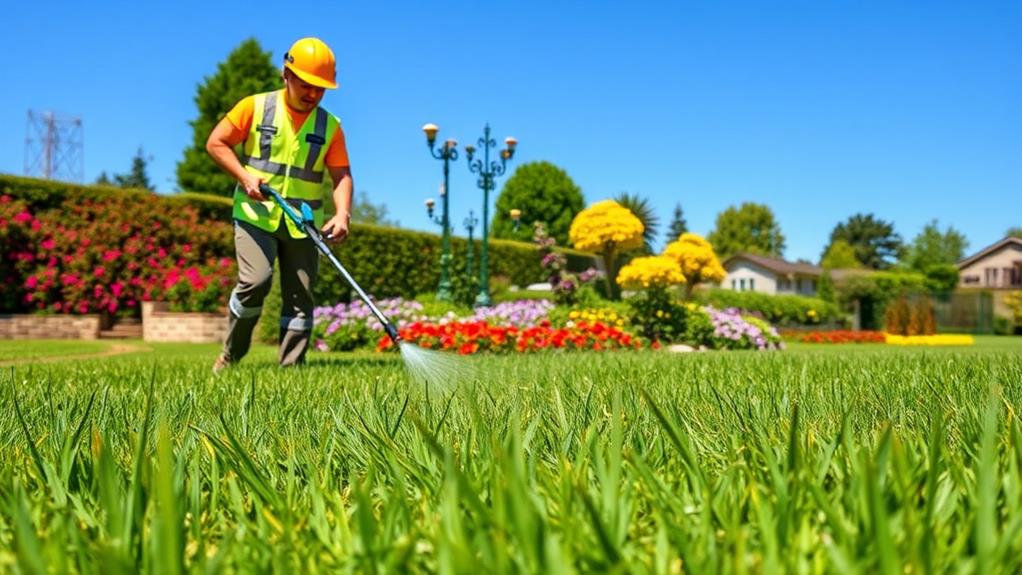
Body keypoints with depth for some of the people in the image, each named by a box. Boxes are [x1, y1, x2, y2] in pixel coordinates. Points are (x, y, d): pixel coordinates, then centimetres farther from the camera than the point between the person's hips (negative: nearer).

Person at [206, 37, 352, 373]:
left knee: (300, 297, 2)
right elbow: (215, 143, 2)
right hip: (255, 215, -3)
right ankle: (231, 355, 4)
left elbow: (341, 175, 0)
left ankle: (291, 368, 11)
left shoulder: (330, 126, 4)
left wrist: (342, 214, -17)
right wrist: (245, 176, -11)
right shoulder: (255, 107, -1)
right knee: (255, 280, -18)